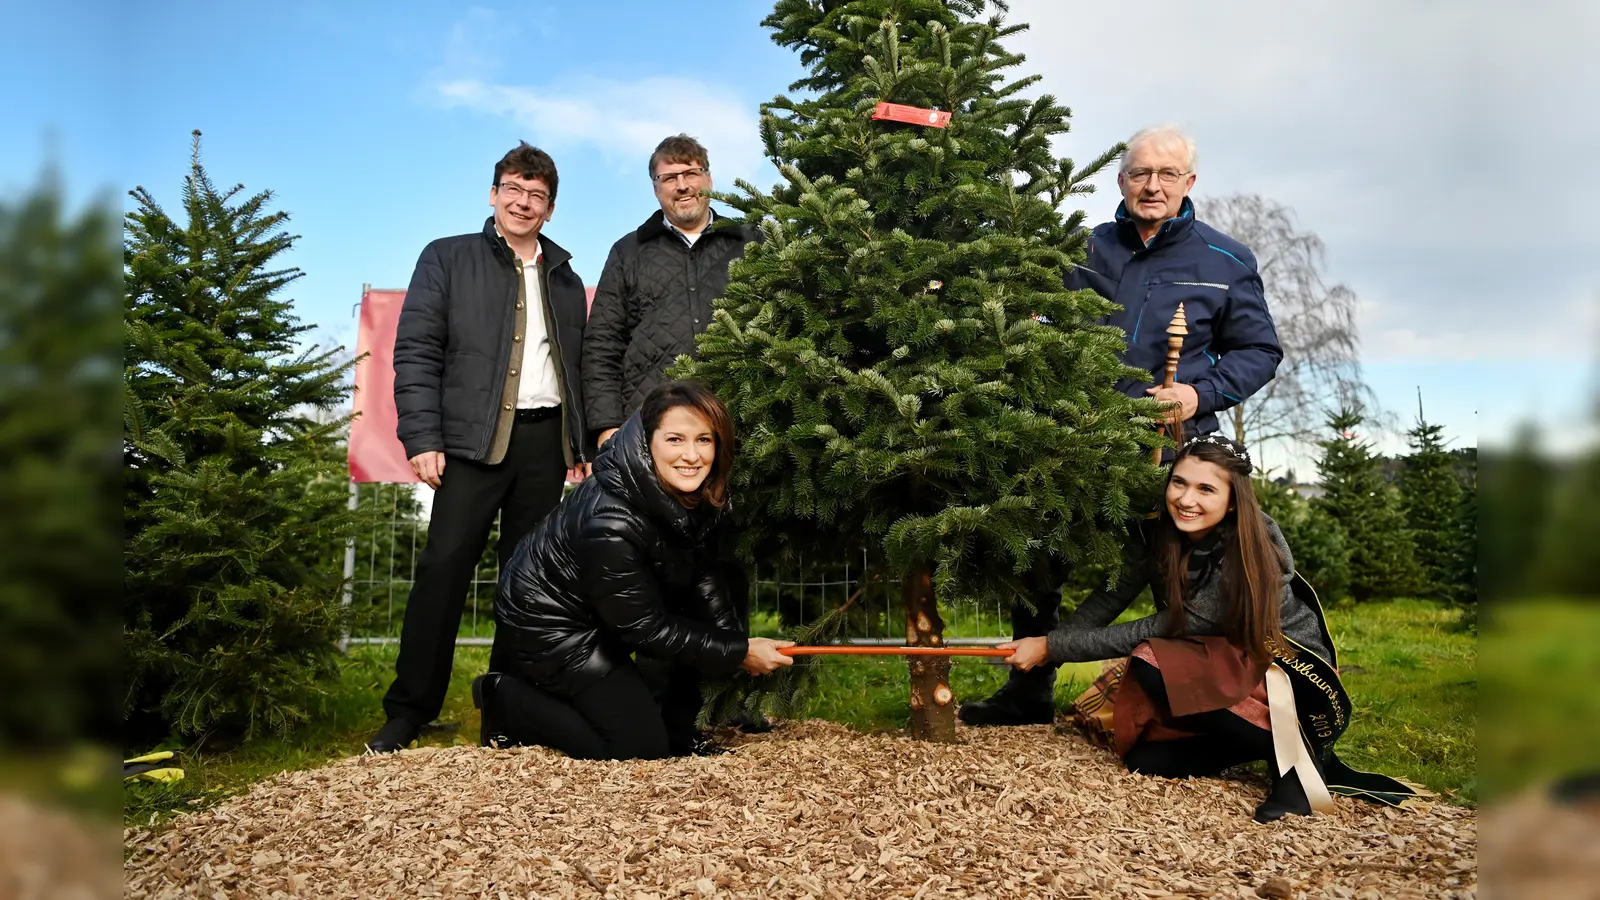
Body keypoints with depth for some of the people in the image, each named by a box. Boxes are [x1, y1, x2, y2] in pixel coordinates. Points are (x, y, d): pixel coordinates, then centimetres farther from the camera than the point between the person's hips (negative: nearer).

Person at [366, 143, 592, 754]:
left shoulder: (565, 279, 20)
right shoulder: (447, 259, 8)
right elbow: (415, 353, -1)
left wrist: (581, 446, 11)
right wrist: (422, 438, -11)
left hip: (546, 440, 4)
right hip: (475, 439, -3)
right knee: (444, 567, -7)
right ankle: (409, 710, 2)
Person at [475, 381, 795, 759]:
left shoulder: (696, 495, -13)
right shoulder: (611, 522, -35)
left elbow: (703, 577, -3)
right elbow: (644, 628, -25)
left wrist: (738, 641, -15)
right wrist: (738, 654, -20)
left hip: (603, 618, 8)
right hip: (547, 629, -8)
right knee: (641, 744, -10)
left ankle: (677, 728, 8)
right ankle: (507, 702, 6)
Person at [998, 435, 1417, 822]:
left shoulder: (1257, 553, -29)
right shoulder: (1155, 532, -12)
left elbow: (1164, 628, -28)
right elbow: (1108, 599, -11)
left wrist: (1054, 648, -28)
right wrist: (1044, 644, -28)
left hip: (1291, 669, -5)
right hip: (1220, 666, 6)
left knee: (1154, 669, -31)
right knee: (1147, 759, -16)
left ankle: (1292, 757, -18)